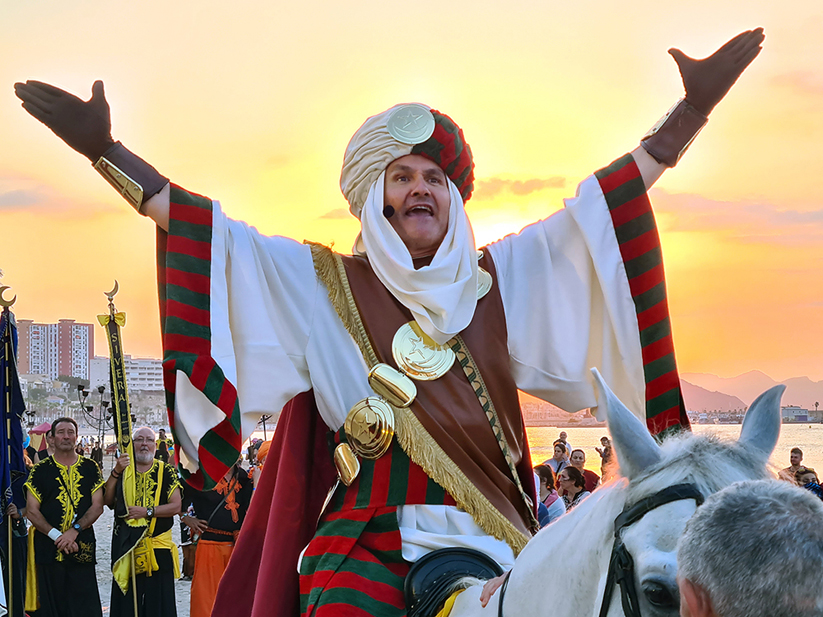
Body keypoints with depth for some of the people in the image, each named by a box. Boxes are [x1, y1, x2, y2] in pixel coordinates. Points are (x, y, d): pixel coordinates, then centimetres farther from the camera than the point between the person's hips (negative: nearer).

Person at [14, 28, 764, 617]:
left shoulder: (503, 278, 13)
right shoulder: (322, 284, 7)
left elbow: (601, 208, 13)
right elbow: (209, 232, 2)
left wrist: (692, 111, 11)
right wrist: (104, 148, -3)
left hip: (487, 540, 2)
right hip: (364, 545, -2)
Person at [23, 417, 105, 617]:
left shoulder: (90, 468, 8)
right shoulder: (40, 470, 6)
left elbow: (97, 506, 2)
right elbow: (32, 511, 1)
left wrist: (75, 530, -13)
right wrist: (56, 535, -12)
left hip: (82, 549, 0)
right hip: (48, 548, 0)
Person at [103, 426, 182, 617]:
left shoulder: (166, 471, 2)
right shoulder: (123, 469, 9)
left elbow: (176, 506, -5)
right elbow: (108, 501, -3)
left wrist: (148, 511, -15)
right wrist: (116, 472, -12)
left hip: (158, 545, -2)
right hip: (125, 544, 2)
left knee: (158, 600, 0)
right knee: (126, 601, 4)